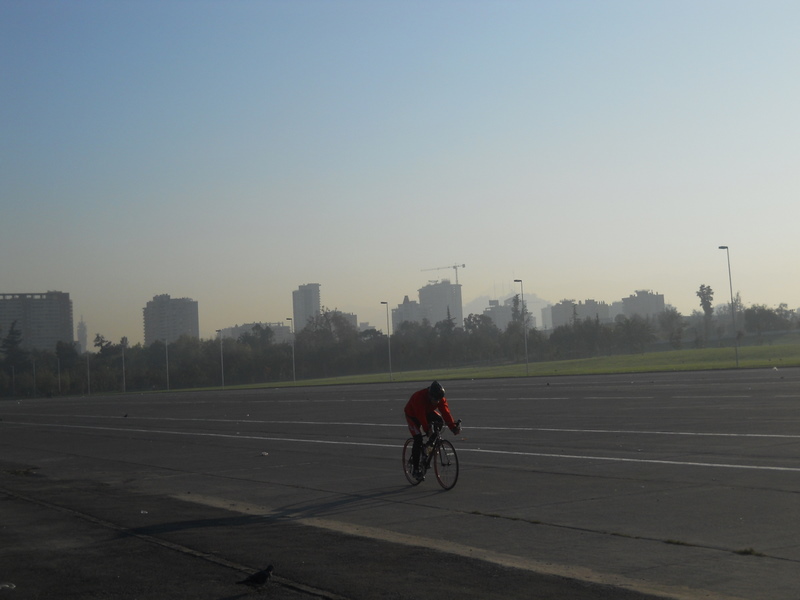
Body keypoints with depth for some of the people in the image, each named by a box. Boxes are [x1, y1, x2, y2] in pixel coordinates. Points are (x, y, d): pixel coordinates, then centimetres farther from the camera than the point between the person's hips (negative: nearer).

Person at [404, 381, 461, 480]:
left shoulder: (440, 398, -24)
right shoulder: (419, 397, -39)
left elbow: (445, 412, -30)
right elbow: (421, 417, -43)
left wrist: (453, 427, -40)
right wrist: (427, 430, -53)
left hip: (428, 411, 5)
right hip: (412, 414, -5)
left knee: (439, 421, -25)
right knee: (418, 439, -18)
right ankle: (416, 469, -11)